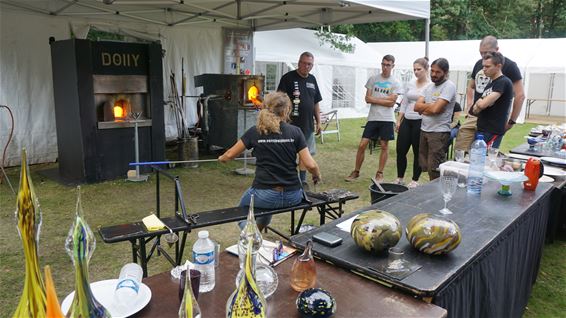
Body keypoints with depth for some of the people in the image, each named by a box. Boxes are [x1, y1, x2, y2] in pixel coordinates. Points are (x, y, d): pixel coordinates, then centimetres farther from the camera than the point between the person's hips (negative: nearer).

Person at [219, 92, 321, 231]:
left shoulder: (255, 131, -2)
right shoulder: (295, 132, -2)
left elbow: (230, 155, 8)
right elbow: (310, 165, -7)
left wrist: (221, 158, 31)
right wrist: (317, 175, 15)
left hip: (264, 196, -2)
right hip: (293, 197, 3)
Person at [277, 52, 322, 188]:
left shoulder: (312, 79, 14)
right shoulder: (288, 77, -6)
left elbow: (316, 103, 19)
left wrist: (318, 122, 16)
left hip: (308, 125, 7)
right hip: (292, 124, -6)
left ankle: (303, 181, 22)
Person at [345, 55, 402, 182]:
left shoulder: (395, 83, 1)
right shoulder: (373, 79, 6)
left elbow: (391, 102, -8)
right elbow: (367, 98, 0)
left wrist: (375, 99, -6)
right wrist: (385, 98, -5)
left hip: (387, 119, -1)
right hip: (372, 118, 1)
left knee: (384, 146, 5)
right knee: (362, 144, -1)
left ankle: (380, 173, 18)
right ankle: (356, 172, 11)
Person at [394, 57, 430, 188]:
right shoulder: (410, 84, 11)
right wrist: (398, 121, 11)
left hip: (420, 122, -5)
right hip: (407, 121, 5)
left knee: (418, 153, 5)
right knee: (401, 151, 6)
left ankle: (415, 180, 18)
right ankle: (400, 178, 22)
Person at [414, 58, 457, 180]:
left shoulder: (449, 86, -10)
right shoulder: (429, 86, 14)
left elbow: (435, 109, -21)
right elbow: (417, 106, 4)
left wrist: (424, 107, -2)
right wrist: (431, 106, -9)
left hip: (439, 133, -8)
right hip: (424, 130, 8)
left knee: (434, 169, -8)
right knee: (425, 166, 13)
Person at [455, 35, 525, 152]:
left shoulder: (509, 66, -5)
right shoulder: (479, 64, 13)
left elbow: (520, 95, -7)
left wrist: (511, 121, -8)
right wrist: (469, 106, 13)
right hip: (474, 116, 6)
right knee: (459, 151, 0)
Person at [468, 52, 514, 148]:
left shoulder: (503, 82, -10)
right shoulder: (490, 83, 19)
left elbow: (482, 104, -18)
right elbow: (474, 110, 19)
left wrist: (477, 106, 2)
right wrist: (477, 106, -2)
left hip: (493, 132, -8)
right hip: (481, 129, 8)